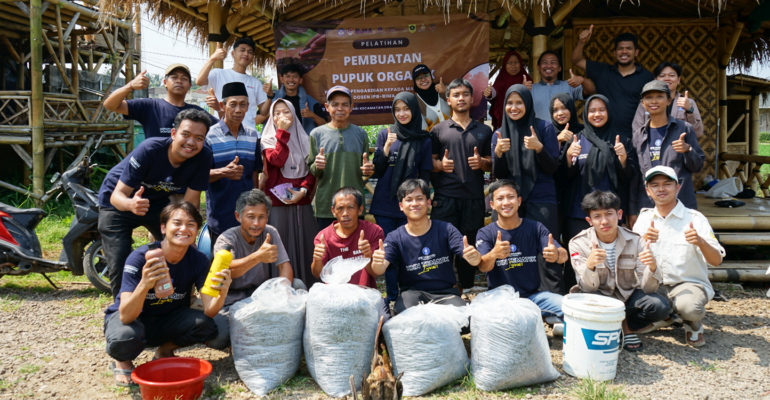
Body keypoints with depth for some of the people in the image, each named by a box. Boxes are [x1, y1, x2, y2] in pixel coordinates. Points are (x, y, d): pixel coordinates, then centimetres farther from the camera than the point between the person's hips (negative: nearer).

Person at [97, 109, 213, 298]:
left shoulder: (203, 157, -23)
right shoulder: (149, 150, -32)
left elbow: (191, 203, -15)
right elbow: (117, 195, -32)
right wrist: (131, 204, -54)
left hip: (156, 201, 4)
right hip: (118, 203, -3)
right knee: (120, 266, -12)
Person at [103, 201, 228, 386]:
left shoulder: (199, 260, -16)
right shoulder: (140, 258, -26)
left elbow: (209, 312, -23)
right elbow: (126, 316, -34)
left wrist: (222, 293, -45)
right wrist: (144, 284, -53)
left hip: (168, 320, 3)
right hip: (131, 317, -3)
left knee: (206, 326, -25)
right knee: (125, 337, -37)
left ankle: (165, 350, 6)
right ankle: (122, 361, 1)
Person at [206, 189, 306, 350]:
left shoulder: (270, 233, -2)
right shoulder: (226, 239, -15)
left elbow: (285, 265, -9)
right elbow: (225, 270, -35)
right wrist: (258, 256, -53)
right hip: (232, 299, -3)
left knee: (298, 286, -22)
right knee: (216, 339, -30)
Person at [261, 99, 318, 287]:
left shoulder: (304, 140, 14)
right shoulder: (268, 140, 6)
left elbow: (311, 170, 8)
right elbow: (277, 160, -14)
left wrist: (304, 190, -9)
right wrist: (282, 132, -9)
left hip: (302, 204, 3)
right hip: (277, 204, -2)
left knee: (304, 248, 2)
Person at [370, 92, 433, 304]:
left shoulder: (424, 139, 6)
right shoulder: (385, 135, 7)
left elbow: (425, 175, 8)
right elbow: (377, 171, 4)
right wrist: (386, 148, -11)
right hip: (384, 205, 1)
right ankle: (392, 298, 15)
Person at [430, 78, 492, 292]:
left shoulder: (484, 131, 16)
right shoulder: (438, 130, 11)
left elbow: (492, 164, 18)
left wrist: (482, 162, -4)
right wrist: (440, 165, -12)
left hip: (474, 198, 2)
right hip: (445, 197, -2)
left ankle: (463, 291, 17)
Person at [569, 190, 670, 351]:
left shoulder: (635, 241, -12)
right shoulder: (579, 243, -15)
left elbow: (647, 288, -15)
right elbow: (588, 288, -19)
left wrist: (652, 267, -38)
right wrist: (589, 266, -42)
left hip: (627, 296, 2)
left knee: (660, 306, -27)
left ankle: (628, 326, 5)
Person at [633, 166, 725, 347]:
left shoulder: (695, 219, -6)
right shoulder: (645, 218, 5)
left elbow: (716, 261, -12)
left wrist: (701, 242, -33)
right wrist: (643, 240, -25)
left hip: (690, 283, -3)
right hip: (655, 284, 4)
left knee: (689, 307, -36)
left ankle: (693, 325, 4)